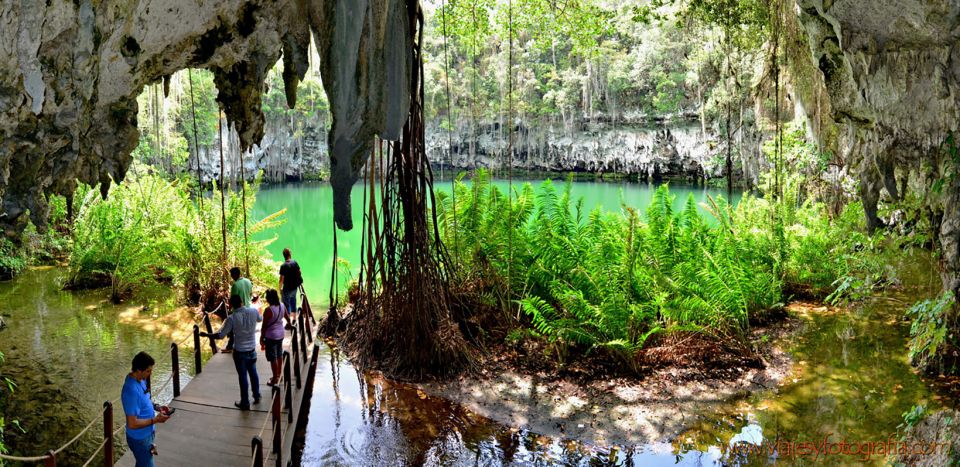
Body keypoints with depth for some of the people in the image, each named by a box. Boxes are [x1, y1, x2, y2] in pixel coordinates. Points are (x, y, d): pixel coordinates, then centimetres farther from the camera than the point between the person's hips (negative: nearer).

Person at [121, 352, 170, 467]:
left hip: (146, 434, 9)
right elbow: (132, 424, -31)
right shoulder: (132, 391, -33)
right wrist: (155, 420, -24)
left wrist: (156, 407, -1)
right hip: (140, 439, -9)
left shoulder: (140, 379, -4)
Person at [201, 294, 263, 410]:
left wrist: (206, 335, -3)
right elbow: (260, 319, 13)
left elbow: (220, 335, -16)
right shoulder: (253, 311, -11)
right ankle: (257, 396, 37)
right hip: (252, 349, 4)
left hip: (239, 351, -4)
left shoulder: (232, 318, -21)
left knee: (243, 376, 9)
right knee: (253, 373, 22)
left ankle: (245, 403, 20)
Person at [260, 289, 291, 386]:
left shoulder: (268, 310, -24)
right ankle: (278, 375, 33)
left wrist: (261, 338, -7)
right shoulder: (282, 306, -4)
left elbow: (264, 326, -18)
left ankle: (275, 379, 13)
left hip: (271, 336, -7)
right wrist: (290, 324, 34)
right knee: (279, 355, 20)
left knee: (273, 358, 4)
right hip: (280, 334, 8)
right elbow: (287, 316, 13)